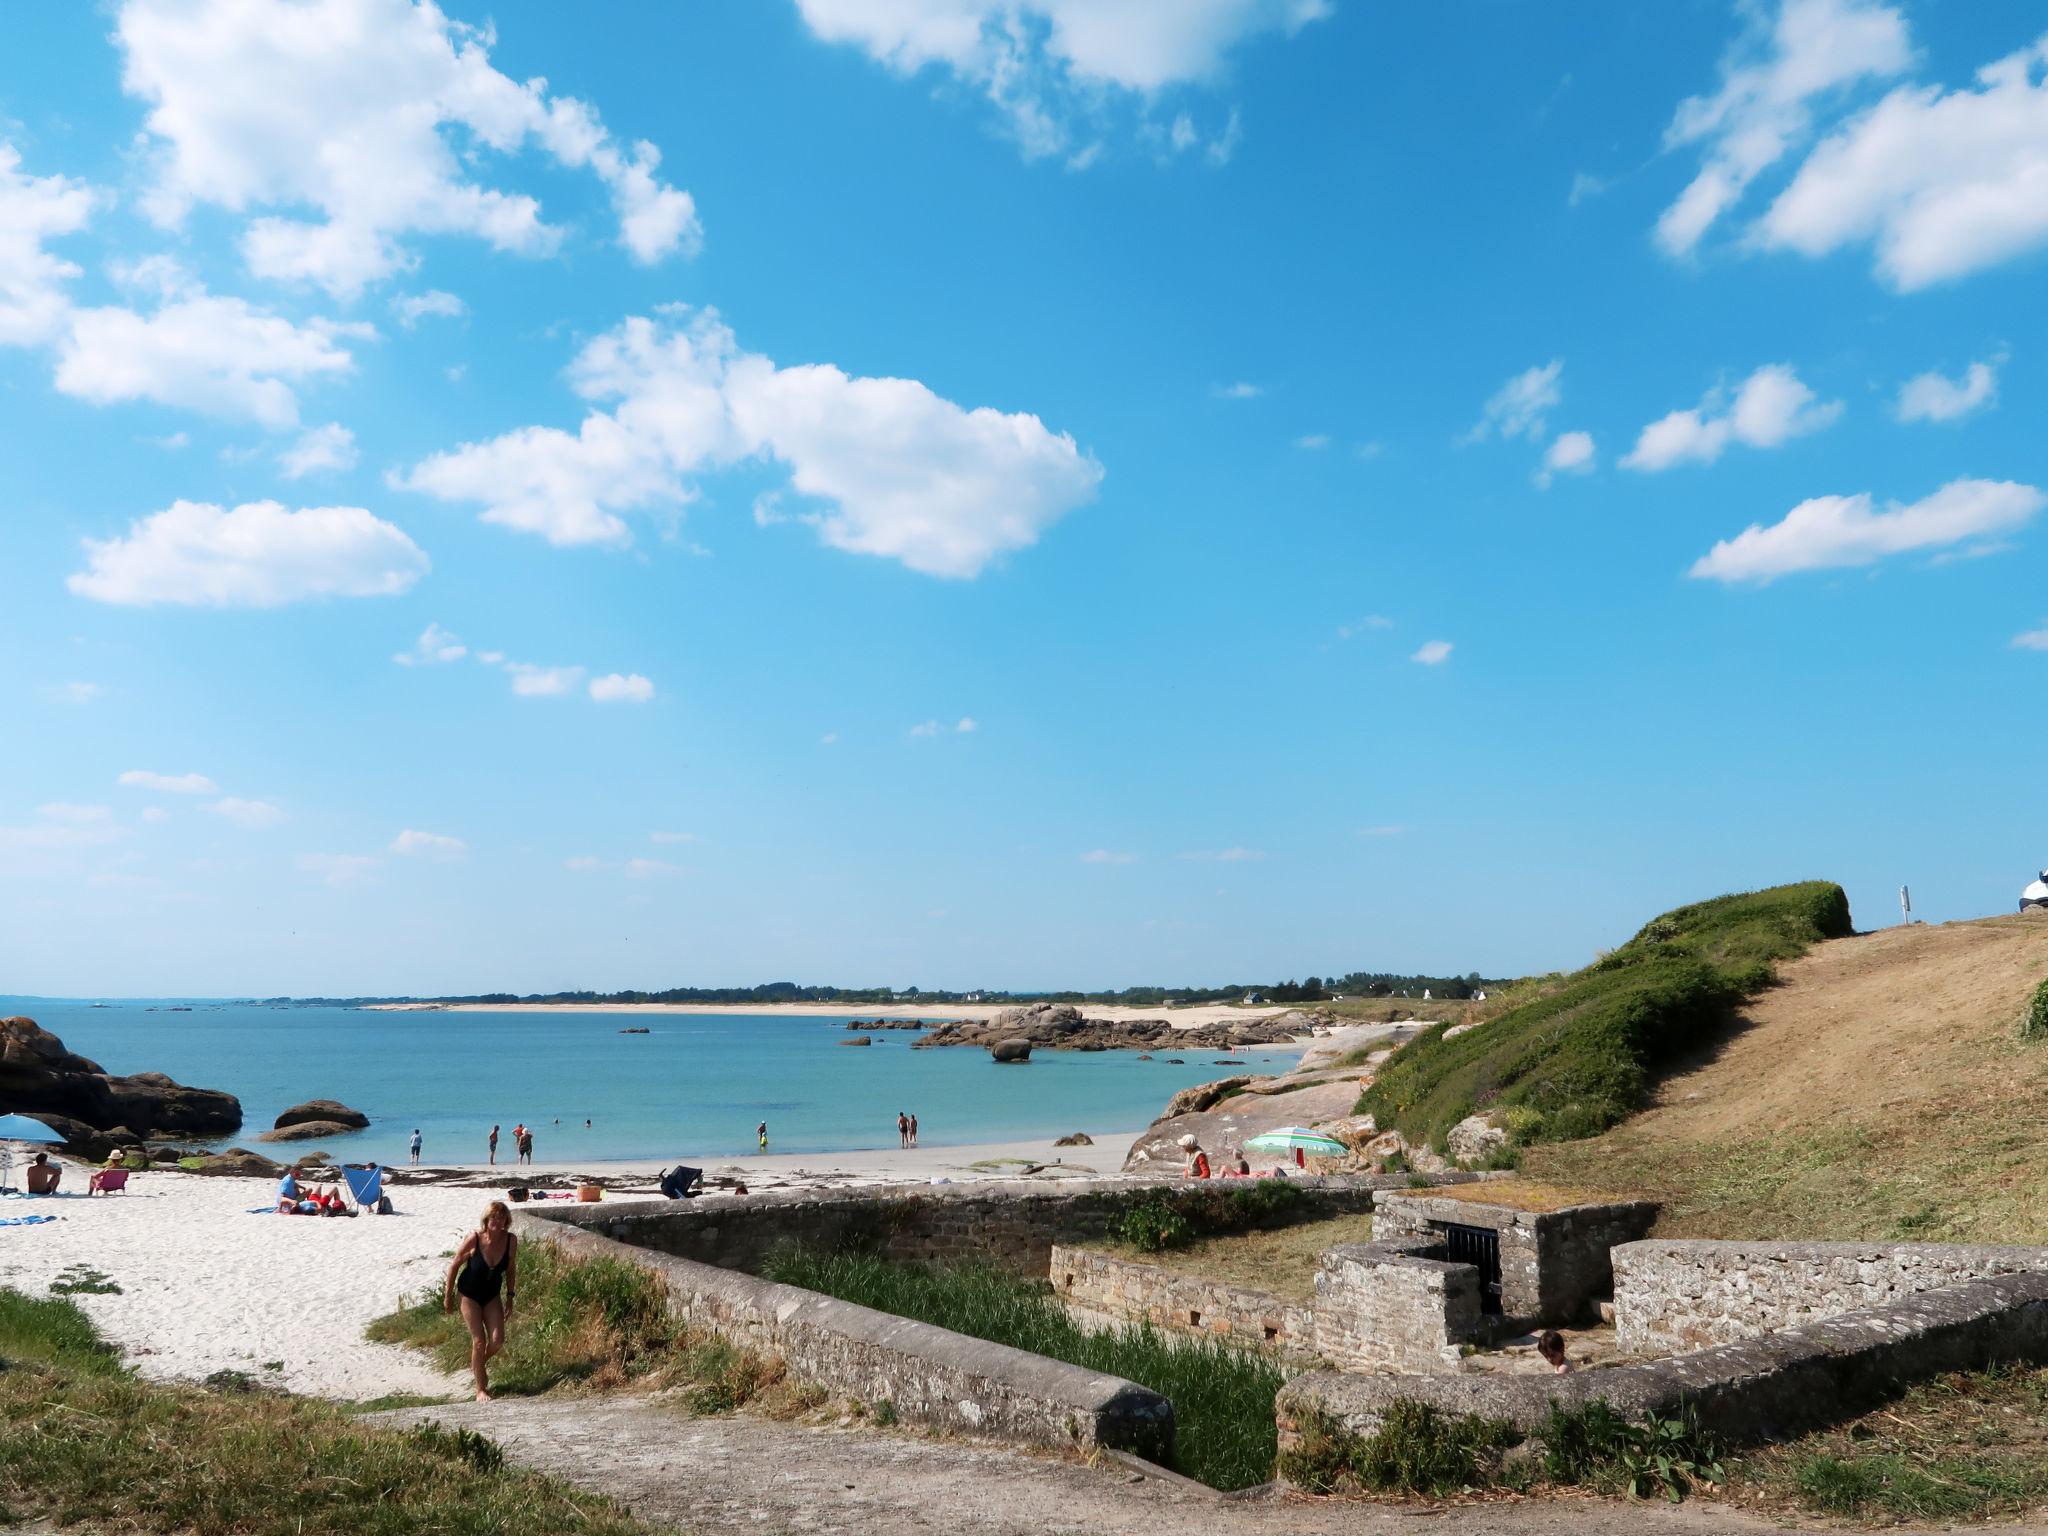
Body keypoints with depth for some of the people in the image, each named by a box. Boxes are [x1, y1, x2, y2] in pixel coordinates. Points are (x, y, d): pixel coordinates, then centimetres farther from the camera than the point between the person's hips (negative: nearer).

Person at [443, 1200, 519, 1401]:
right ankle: (481, 1389, 10)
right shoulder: (473, 1239, -26)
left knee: (497, 1341, -4)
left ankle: (477, 1364, 30)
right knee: (479, 1341, -7)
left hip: (492, 1295, 3)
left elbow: (511, 1269, 0)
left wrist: (510, 1296, 3)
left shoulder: (511, 1241, -17)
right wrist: (448, 1296, -4)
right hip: (469, 1294, -3)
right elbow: (454, 1265, -11)